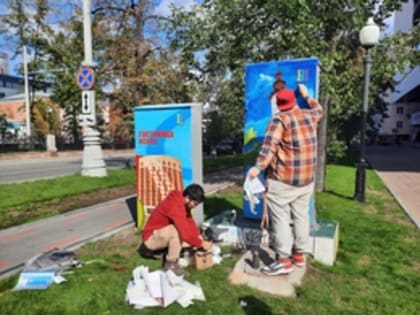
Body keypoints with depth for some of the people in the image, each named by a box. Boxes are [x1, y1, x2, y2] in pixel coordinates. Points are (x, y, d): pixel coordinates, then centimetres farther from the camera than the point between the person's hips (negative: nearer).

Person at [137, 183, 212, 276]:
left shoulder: (182, 201, -3)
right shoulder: (175, 206, -32)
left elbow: (190, 222, 4)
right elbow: (185, 232, -34)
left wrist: (199, 237, -9)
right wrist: (201, 244, -21)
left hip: (163, 233, 9)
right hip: (151, 238, -9)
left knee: (191, 239, -2)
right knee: (176, 230, -35)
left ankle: (159, 250, 8)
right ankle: (170, 264, -13)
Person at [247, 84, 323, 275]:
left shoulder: (279, 119, -9)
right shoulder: (309, 116, 9)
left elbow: (269, 145, -22)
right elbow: (319, 109, 34)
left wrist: (258, 167, -28)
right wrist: (306, 95, 44)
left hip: (283, 179, -7)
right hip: (306, 178, 7)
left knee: (281, 218, -2)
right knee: (301, 215, 13)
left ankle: (284, 261, 1)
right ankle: (299, 255, 24)